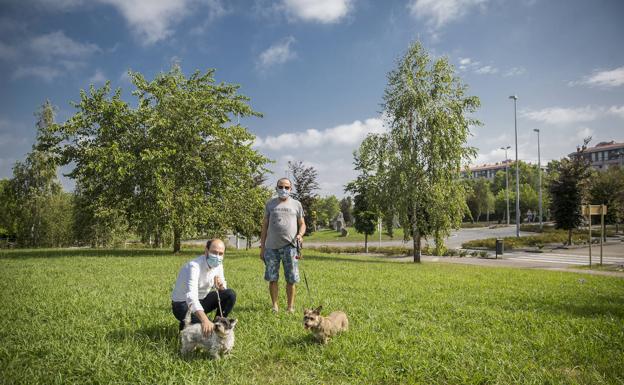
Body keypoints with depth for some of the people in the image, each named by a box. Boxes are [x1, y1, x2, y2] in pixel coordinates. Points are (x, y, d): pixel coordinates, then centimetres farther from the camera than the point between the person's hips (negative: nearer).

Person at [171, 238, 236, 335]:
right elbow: (191, 297, -44)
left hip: (201, 300, 7)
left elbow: (223, 288, 4)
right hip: (183, 304, -7)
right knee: (205, 327, -31)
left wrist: (221, 286, -24)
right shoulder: (194, 266, -31)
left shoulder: (218, 265, -7)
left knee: (230, 294, -11)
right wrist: (205, 320, -58)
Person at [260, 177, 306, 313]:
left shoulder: (296, 204, 10)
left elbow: (302, 224, 13)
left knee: (291, 279, 2)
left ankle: (290, 306, 13)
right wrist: (262, 246, 8)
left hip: (289, 246, -1)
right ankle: (275, 305, 17)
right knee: (272, 278, 4)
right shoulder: (270, 204, 11)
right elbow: (265, 225, 12)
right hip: (272, 246, 1)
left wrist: (300, 234, -10)